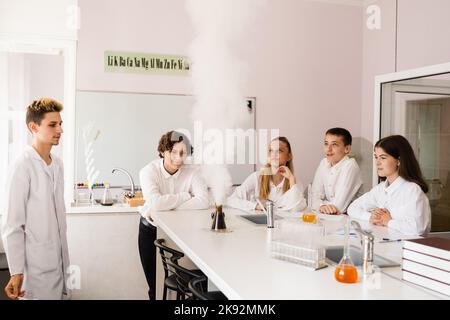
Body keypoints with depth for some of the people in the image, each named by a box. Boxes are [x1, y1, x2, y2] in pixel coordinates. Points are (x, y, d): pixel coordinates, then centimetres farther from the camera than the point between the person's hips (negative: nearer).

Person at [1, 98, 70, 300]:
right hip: (37, 266, -7)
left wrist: (64, 257, 15)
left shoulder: (57, 164, 7)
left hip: (59, 261, 7)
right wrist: (16, 272, -15)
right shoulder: (22, 166, -15)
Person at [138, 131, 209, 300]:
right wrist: (185, 196, -21)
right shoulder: (148, 171, -16)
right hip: (151, 230, -1)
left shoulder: (191, 172, -11)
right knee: (155, 286, 10)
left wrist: (166, 206, -28)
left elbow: (203, 201, -26)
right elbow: (156, 202, -32)